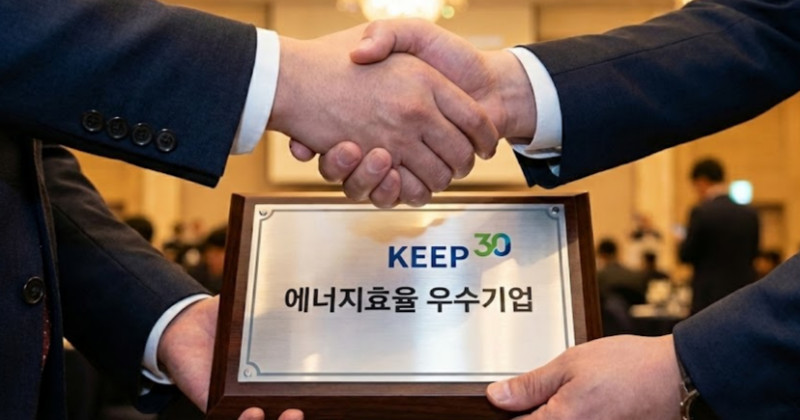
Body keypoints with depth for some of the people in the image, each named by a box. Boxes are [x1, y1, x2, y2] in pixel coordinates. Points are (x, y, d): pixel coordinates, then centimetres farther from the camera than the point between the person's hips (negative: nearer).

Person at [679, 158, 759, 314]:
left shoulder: (701, 212, -12)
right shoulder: (750, 213, 4)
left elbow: (686, 255, -7)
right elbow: (753, 253, 12)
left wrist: (682, 242, 14)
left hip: (710, 297, -5)